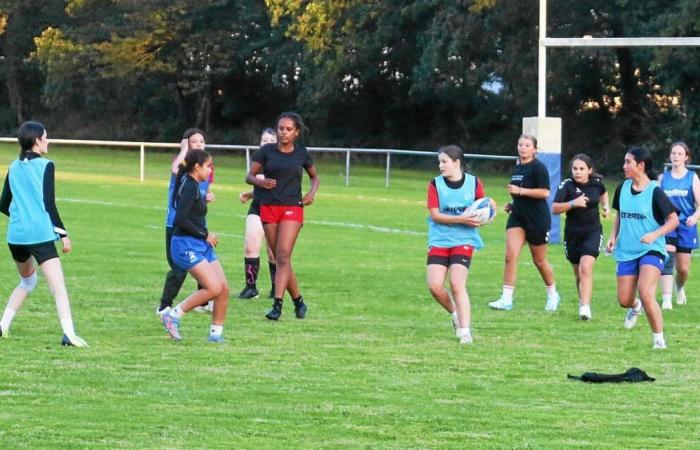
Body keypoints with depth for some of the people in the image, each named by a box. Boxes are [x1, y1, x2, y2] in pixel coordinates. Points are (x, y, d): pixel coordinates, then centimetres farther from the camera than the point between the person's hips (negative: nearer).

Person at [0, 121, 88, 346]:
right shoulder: (45, 166, -5)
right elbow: (49, 204, -9)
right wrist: (63, 233, -4)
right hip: (41, 235, -6)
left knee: (27, 280, 27)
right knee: (58, 286, -10)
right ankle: (68, 333, -25)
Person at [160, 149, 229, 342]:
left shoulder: (195, 186, 15)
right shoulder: (189, 187, -15)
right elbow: (181, 219, -22)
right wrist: (205, 234, -15)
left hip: (201, 245, 10)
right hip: (186, 245, -10)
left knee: (224, 288, 2)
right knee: (213, 288, -18)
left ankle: (216, 333, 9)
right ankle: (173, 315, -7)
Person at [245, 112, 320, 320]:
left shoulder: (301, 153, 5)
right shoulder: (267, 151, 3)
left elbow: (315, 177, 20)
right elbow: (249, 176, 3)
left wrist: (312, 192, 0)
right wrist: (260, 182, -19)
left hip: (292, 209, -2)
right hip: (268, 208, 2)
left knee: (283, 256, -15)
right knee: (279, 258, 6)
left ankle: (277, 304, -21)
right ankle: (298, 301, 21)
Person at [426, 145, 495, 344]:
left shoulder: (474, 183, -2)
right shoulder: (436, 184, -3)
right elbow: (435, 214, -10)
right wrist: (461, 219, -21)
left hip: (463, 240, -2)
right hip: (439, 240, 2)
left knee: (457, 285, -14)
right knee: (435, 286, -9)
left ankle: (465, 331, -9)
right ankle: (455, 314, 19)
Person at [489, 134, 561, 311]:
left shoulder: (538, 168, -12)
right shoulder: (517, 168, 12)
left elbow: (544, 192, -20)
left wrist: (520, 191, -23)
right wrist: (513, 204, 9)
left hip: (537, 219, -6)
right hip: (517, 217, 6)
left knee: (539, 260, 8)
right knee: (510, 255, -10)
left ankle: (552, 295, 29)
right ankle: (506, 299, -12)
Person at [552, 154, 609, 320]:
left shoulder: (596, 183, -1)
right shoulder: (567, 185, -10)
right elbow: (554, 208, -19)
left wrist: (605, 206, 10)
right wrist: (573, 203, -30)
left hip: (593, 232, -1)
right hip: (573, 233, 1)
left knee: (586, 268, -18)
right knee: (578, 272, 11)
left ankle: (585, 307, -22)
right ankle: (583, 300, 34)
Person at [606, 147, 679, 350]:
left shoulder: (655, 191, -12)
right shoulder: (623, 188, 5)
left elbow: (673, 220, -9)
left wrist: (655, 234, -24)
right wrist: (613, 237, 6)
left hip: (651, 250, -5)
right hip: (626, 251, 6)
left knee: (646, 294, -23)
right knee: (624, 300, 6)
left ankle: (659, 340, -9)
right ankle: (635, 307, 45)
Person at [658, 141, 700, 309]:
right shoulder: (663, 178, 6)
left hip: (685, 226, 0)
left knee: (683, 268, 4)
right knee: (667, 261, -17)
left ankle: (679, 288, 36)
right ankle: (666, 299, -19)